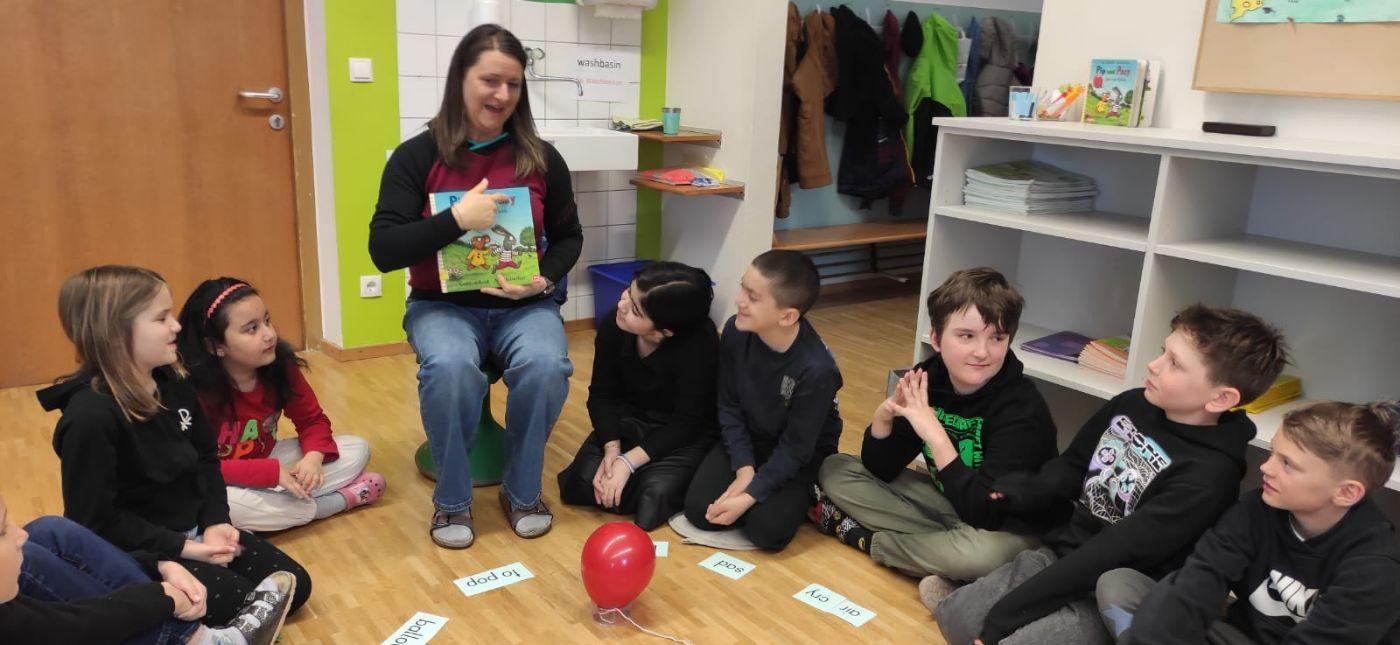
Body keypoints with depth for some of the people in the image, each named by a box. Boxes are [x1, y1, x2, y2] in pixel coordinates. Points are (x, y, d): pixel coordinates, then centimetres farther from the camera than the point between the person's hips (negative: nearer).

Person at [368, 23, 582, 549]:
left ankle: (523, 492, -3)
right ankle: (452, 500, -7)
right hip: (443, 305, -1)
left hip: (523, 306, 2)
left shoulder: (541, 159, 2)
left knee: (546, 366, -30)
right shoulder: (417, 156, -4)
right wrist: (457, 218, -23)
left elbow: (569, 237, 12)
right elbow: (383, 250, -11)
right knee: (449, 368, -34)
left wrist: (544, 279, -9)